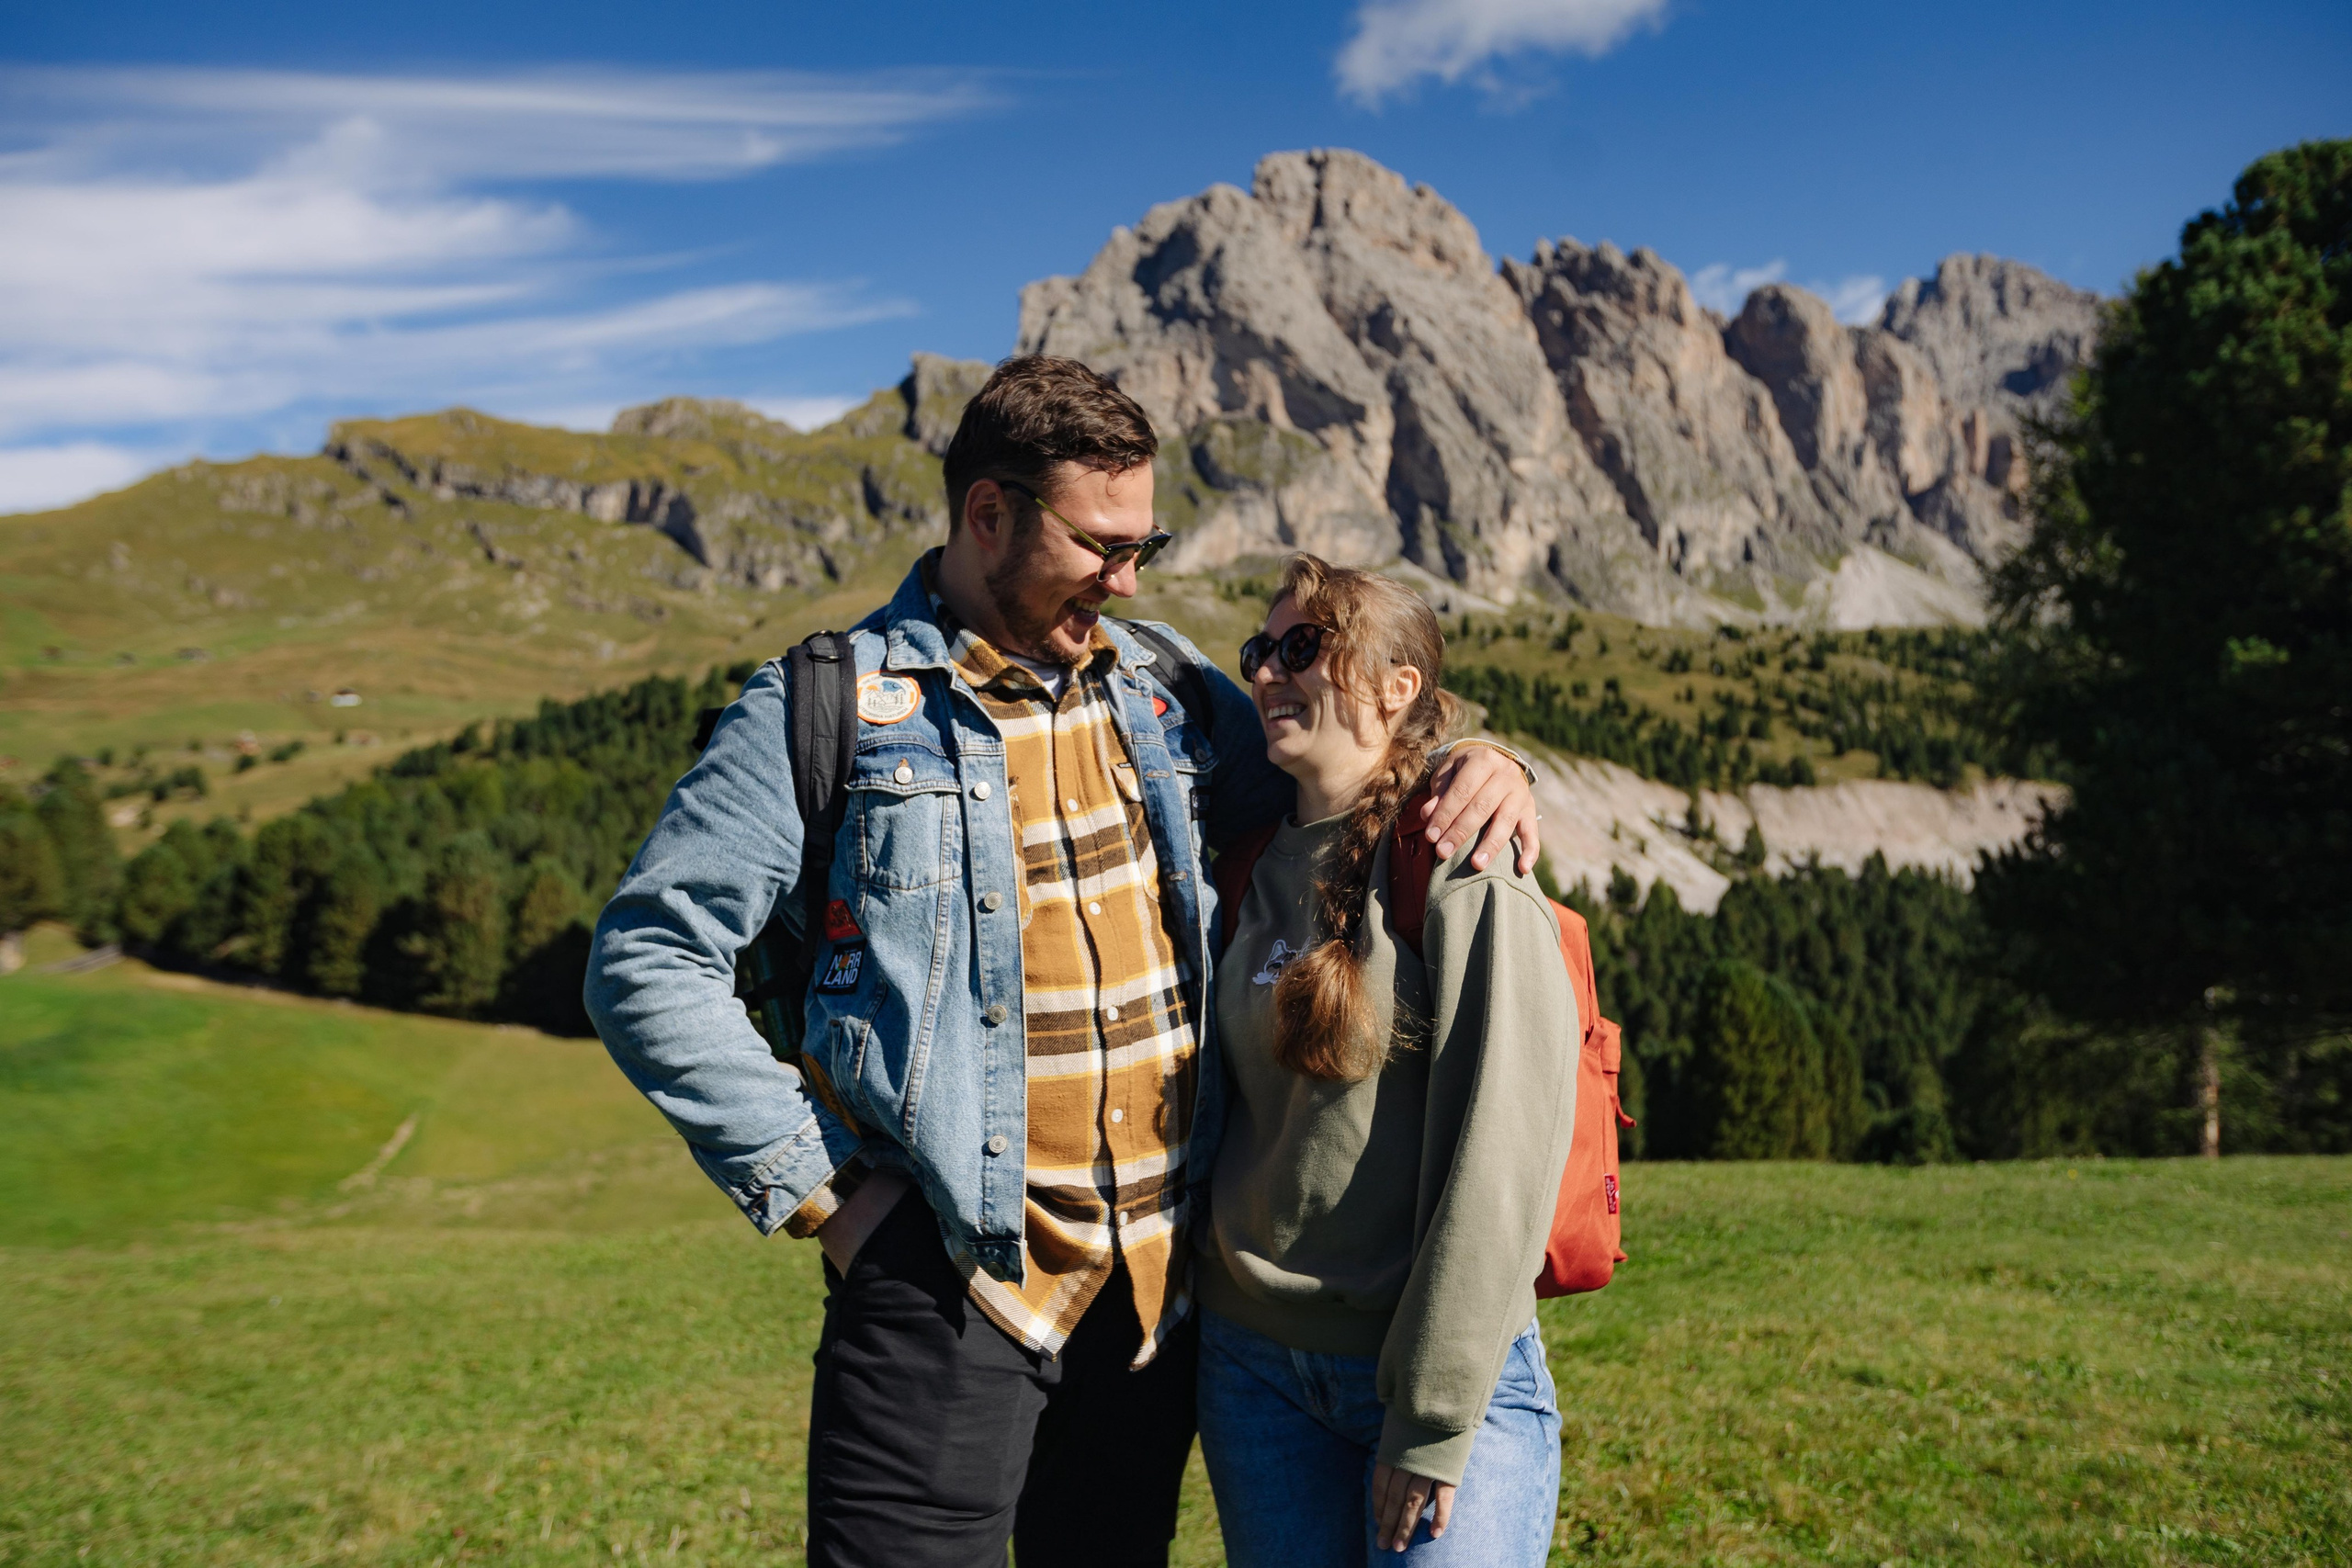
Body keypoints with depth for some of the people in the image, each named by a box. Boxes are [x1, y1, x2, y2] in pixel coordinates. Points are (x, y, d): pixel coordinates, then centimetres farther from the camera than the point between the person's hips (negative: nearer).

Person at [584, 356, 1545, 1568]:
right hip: (946, 1287, -5)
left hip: (1158, 1284, 5)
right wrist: (814, 1185, -11)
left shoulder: (1160, 686, 8)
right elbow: (647, 961, -7)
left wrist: (1467, 772, -2)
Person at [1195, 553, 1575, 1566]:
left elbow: (1502, 1153, -16)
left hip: (1451, 1370, -5)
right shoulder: (1259, 872, 8)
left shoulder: (1464, 873, -11)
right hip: (1252, 1367, 6)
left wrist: (1433, 1423, -16)